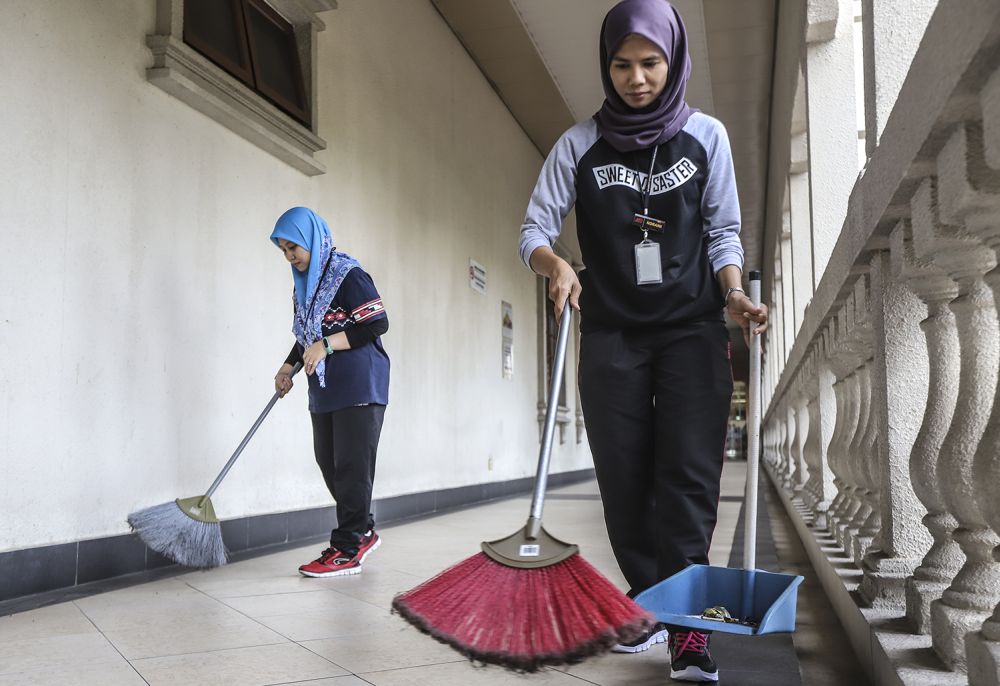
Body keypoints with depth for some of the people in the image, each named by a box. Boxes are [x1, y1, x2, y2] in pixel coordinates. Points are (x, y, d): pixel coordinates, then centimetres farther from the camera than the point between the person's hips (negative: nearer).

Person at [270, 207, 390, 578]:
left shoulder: (347, 274, -12)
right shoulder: (304, 283, 15)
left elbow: (378, 323, -17)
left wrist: (327, 345, -20)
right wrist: (288, 367, 10)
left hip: (358, 387, -9)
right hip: (324, 390, 9)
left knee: (351, 466, -6)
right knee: (329, 464, 10)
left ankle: (347, 550, 0)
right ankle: (363, 531, 25)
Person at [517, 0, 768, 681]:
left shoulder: (707, 136, 4)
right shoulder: (580, 144, 4)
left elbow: (724, 232, 5)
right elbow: (535, 229, 0)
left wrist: (734, 294, -13)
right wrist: (555, 263, -22)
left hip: (692, 332, -1)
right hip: (612, 336, 1)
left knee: (689, 474, -9)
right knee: (626, 477, 4)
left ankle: (687, 628, -8)